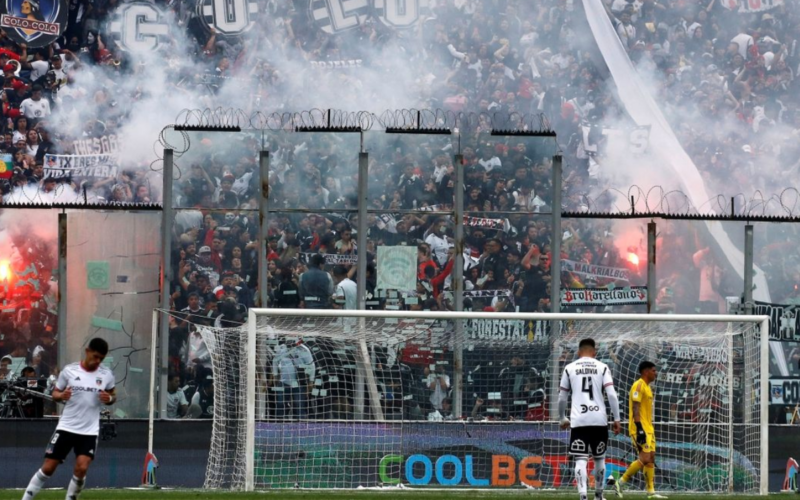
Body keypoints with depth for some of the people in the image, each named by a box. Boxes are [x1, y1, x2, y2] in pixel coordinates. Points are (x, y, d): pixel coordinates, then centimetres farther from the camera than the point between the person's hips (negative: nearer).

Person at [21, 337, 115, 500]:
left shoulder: (107, 375, 0)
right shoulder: (69, 370, -4)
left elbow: (113, 395, 13)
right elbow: (55, 393, 5)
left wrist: (109, 399, -11)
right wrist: (61, 395, -19)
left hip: (89, 431, 1)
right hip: (66, 427, -1)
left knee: (81, 469, -14)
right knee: (48, 468, 0)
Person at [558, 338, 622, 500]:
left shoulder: (570, 368, 8)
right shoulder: (602, 367, 6)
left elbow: (562, 398, 12)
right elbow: (612, 395, -3)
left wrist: (563, 418, 27)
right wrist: (617, 419, 3)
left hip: (578, 420, -1)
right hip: (599, 420, 1)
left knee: (581, 460, -4)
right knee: (599, 458, 17)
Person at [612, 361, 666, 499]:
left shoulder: (647, 387, 18)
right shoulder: (638, 386, -12)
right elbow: (635, 408, -19)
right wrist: (639, 428, -25)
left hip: (648, 429, 10)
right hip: (640, 428, -10)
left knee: (651, 458, 6)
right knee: (645, 458, -14)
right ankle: (620, 482, -8)